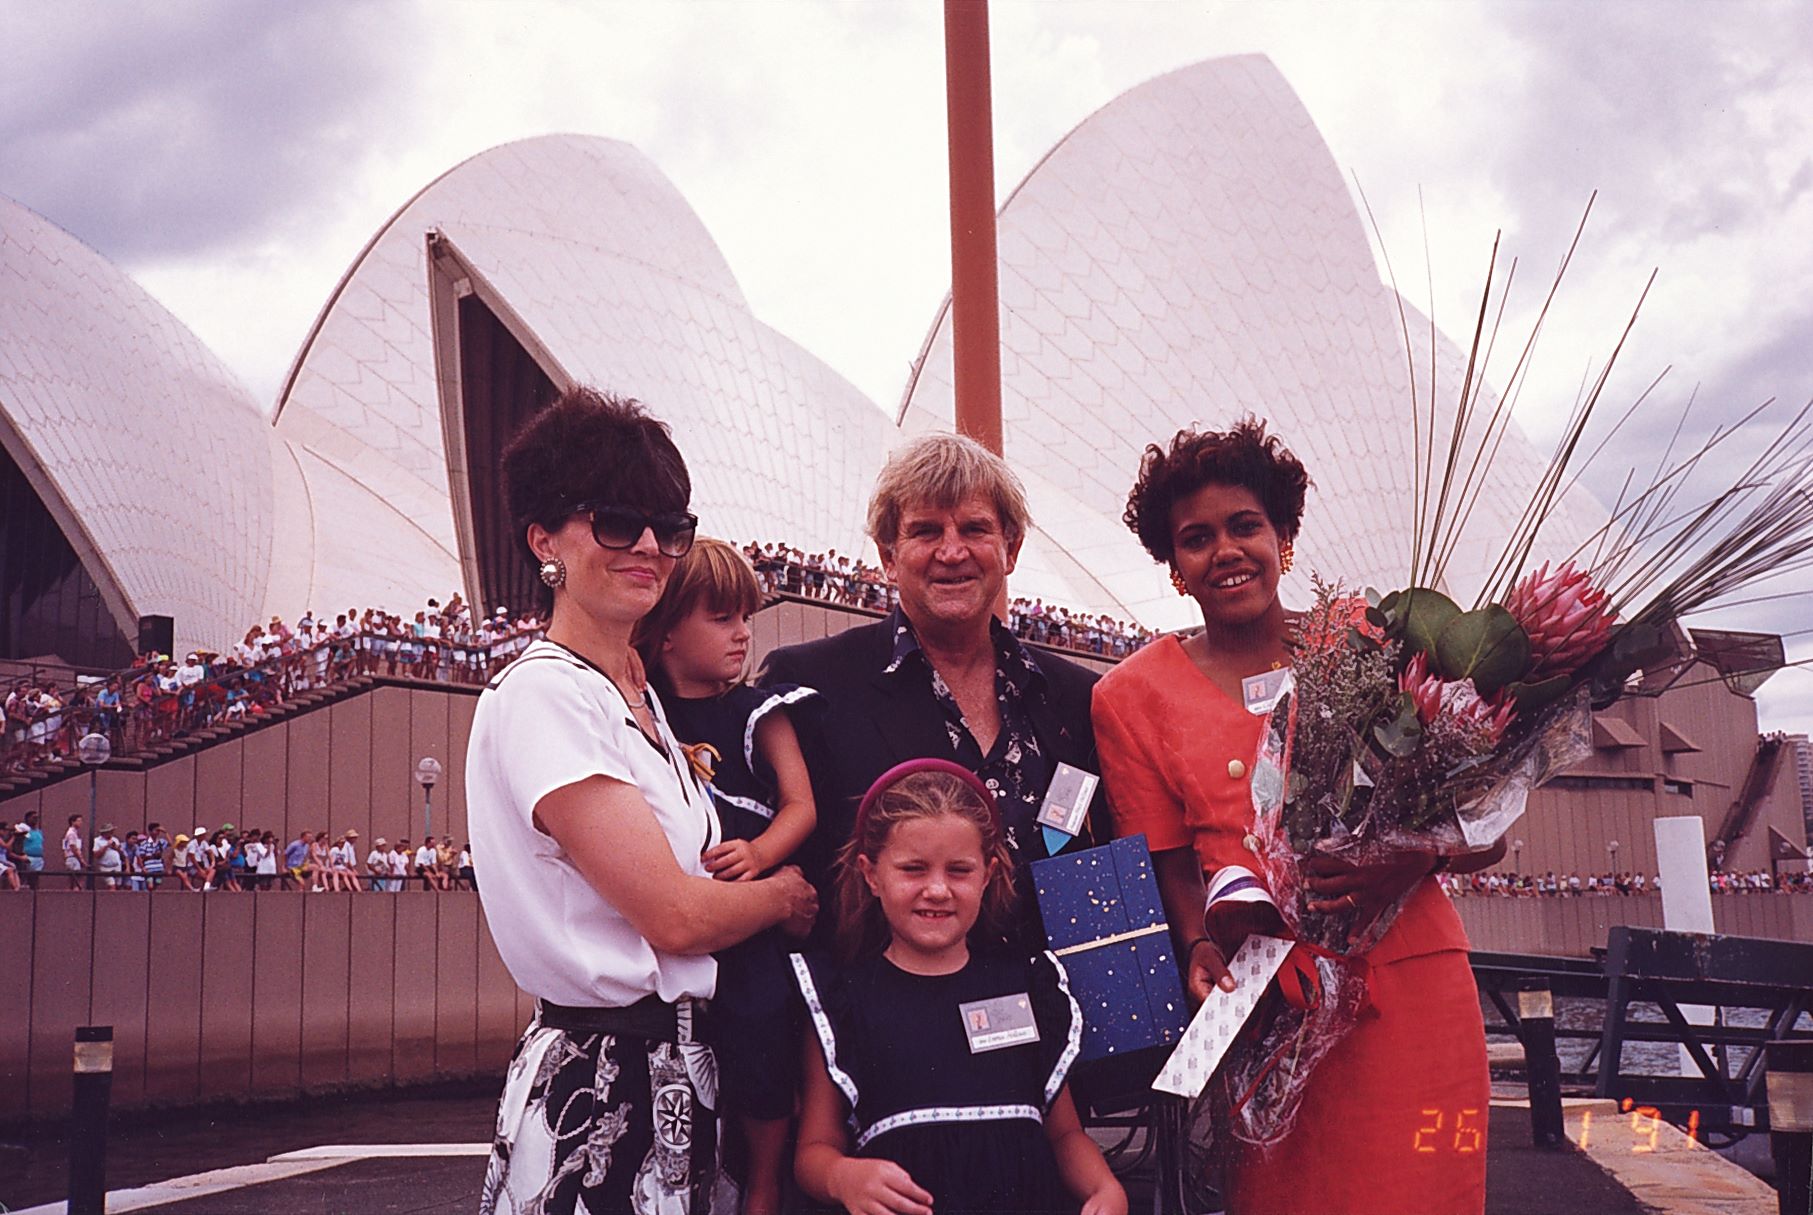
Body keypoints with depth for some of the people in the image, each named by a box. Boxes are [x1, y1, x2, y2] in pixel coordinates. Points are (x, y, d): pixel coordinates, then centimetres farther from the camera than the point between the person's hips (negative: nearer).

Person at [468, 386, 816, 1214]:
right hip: (600, 1090, -8)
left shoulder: (638, 695, 12)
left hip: (680, 1075, 8)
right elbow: (672, 914, -19)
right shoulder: (539, 696, -15)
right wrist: (788, 896, -3)